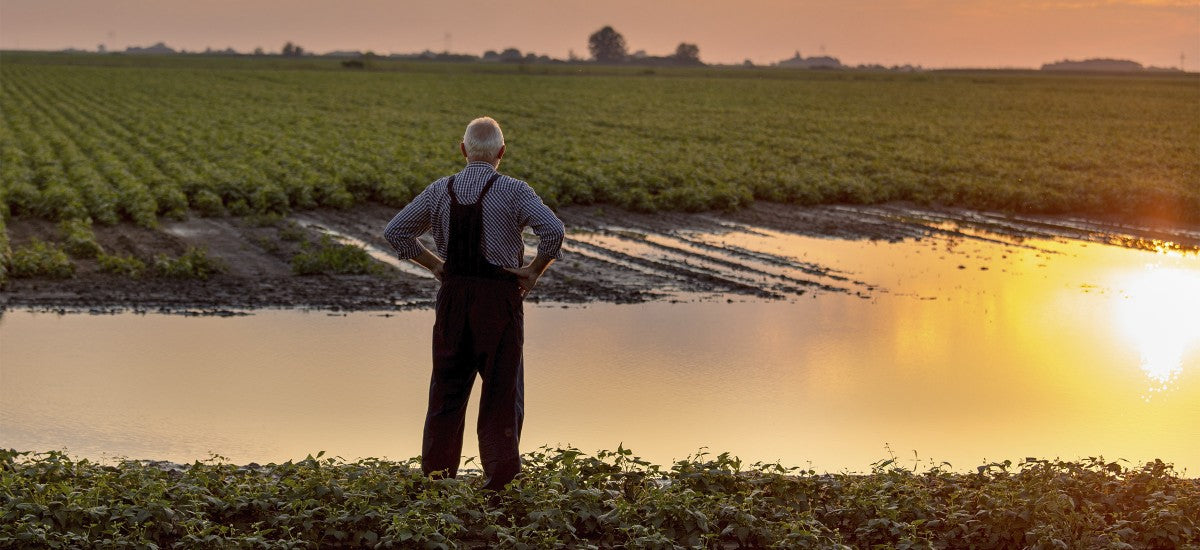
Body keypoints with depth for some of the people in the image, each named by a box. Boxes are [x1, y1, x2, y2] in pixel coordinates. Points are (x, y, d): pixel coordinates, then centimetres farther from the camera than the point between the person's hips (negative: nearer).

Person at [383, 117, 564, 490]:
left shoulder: (440, 191, 4)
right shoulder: (514, 192, -8)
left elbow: (395, 231, 9)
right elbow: (553, 230, -20)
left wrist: (434, 264, 11)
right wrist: (534, 271, -7)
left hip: (453, 294, 3)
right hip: (500, 298, -3)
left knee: (448, 387, 13)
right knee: (502, 388, 5)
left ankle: (437, 474, 18)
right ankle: (499, 476, 5)